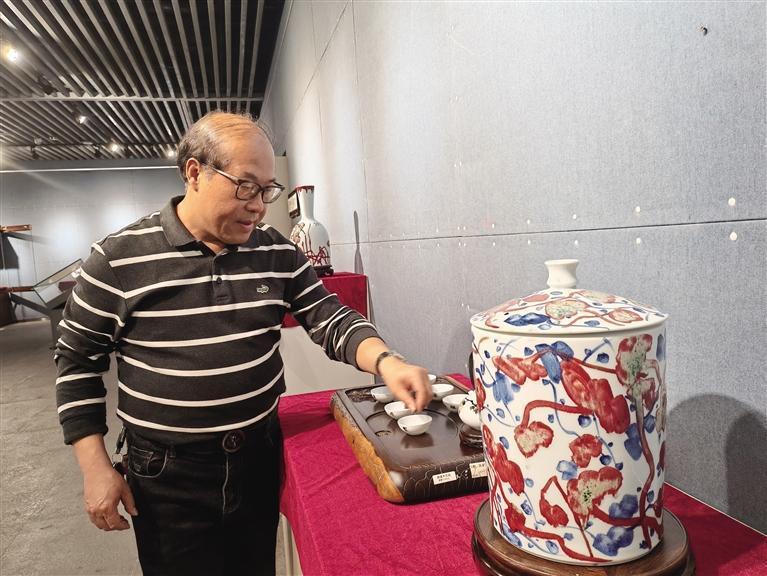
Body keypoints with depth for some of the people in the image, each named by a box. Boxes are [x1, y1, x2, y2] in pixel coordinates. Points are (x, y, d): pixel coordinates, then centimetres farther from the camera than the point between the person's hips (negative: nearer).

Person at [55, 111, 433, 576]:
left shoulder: (277, 252, -3)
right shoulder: (119, 259, -11)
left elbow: (331, 319, -2)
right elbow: (78, 360, -3)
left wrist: (386, 362, -22)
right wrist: (96, 468, -5)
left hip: (261, 459, 4)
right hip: (168, 477, -3)